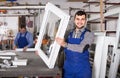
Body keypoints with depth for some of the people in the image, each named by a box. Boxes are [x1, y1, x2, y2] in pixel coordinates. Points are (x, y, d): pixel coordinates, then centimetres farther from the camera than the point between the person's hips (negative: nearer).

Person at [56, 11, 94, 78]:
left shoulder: (89, 34, -8)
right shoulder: (69, 33, 5)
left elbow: (81, 48, -23)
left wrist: (65, 44, -28)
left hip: (82, 70, -3)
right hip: (68, 68, 4)